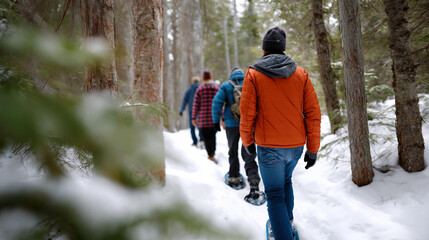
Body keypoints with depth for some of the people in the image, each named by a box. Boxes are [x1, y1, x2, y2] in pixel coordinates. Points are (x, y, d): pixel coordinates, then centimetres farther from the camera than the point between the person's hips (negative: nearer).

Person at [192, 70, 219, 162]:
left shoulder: (200, 89, -2)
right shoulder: (217, 88, 3)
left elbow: (196, 105, -2)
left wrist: (194, 118, 5)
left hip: (203, 118, -2)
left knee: (206, 137, 1)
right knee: (213, 136, 15)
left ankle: (211, 157, -7)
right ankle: (212, 154, 23)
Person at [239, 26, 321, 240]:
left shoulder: (253, 74, -7)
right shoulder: (301, 74, 1)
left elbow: (247, 114, -7)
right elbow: (313, 113, -1)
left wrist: (247, 141, 9)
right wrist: (313, 149, 6)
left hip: (269, 146, -4)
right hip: (296, 145, 4)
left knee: (275, 194, 5)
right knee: (286, 181, 29)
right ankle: (287, 219, 42)